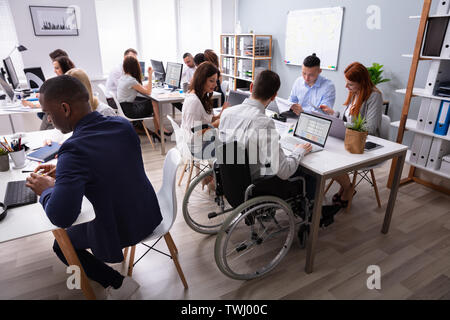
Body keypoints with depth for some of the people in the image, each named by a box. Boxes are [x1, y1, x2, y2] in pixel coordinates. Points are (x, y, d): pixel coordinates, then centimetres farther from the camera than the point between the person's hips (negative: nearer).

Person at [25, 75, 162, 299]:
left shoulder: (74, 150, -29)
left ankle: (118, 283, 17)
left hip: (120, 231, -6)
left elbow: (60, 217, -32)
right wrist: (61, 171, 7)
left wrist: (47, 190, -11)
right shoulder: (123, 125, -8)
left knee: (61, 246, 22)